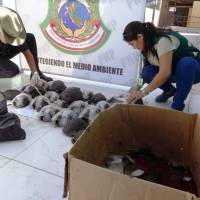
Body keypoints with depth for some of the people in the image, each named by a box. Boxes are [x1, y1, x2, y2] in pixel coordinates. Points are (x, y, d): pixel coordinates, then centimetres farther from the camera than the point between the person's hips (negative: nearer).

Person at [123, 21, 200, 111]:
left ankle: (177, 105, -23)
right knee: (147, 72, -19)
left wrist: (143, 92, -33)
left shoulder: (163, 40, -30)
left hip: (192, 67, -6)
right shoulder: (148, 43, -5)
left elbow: (165, 73, -37)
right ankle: (170, 90, 7)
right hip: (173, 71, 6)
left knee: (186, 64, -40)